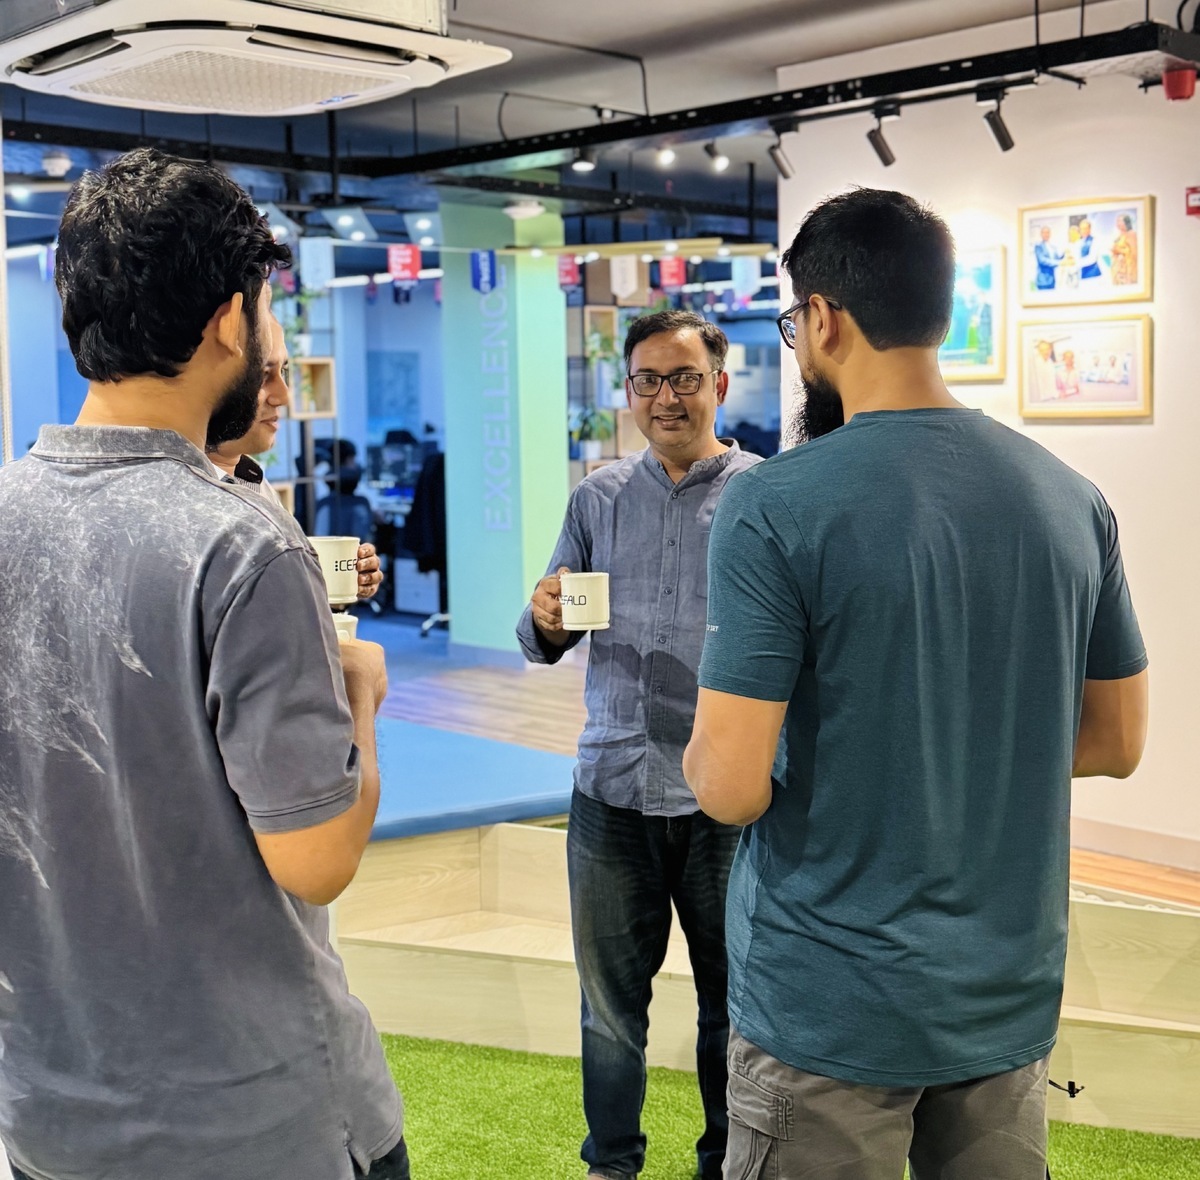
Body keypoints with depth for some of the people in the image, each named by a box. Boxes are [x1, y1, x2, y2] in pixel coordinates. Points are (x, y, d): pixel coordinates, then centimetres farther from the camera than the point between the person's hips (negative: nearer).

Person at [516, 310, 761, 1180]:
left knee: (732, 1001, 14)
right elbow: (546, 644, 11)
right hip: (611, 790, 3)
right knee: (609, 1000, 17)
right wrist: (547, 622, -11)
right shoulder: (599, 496, 7)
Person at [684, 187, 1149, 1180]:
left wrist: (704, 752, 2)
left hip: (830, 1011, -5)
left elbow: (730, 788, -20)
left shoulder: (773, 508, -18)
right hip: (1012, 997, 5)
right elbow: (1118, 743, 7)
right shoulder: (1071, 498, -1)